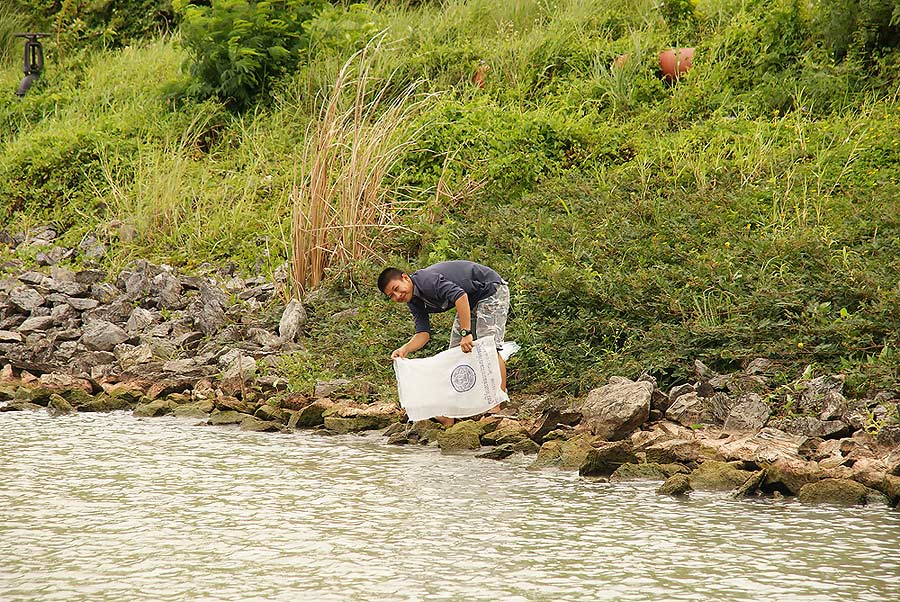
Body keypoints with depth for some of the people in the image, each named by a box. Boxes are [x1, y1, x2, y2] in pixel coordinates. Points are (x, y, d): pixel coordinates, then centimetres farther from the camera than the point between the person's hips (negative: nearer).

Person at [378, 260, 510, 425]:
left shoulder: (426, 280, -29)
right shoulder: (414, 303, 0)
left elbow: (460, 295, -40)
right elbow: (423, 333, -4)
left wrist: (466, 333, -42)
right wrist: (405, 349, -24)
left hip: (491, 289, -10)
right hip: (471, 301, 10)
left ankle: (496, 409, -23)